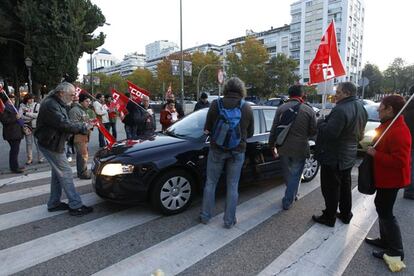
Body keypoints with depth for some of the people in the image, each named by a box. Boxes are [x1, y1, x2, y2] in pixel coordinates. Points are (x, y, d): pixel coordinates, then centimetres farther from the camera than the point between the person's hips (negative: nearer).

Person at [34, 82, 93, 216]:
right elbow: (63, 124, -27)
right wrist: (83, 127, -17)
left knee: (58, 173, 16)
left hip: (55, 144, 10)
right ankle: (75, 206, -1)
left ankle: (54, 203, 27)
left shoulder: (57, 104, 14)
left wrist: (82, 127, -3)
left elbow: (64, 123, 12)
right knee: (66, 173, -7)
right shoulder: (50, 104, -20)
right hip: (50, 145, -10)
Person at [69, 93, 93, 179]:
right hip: (79, 136, -10)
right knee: (83, 155, -9)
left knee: (81, 154, 15)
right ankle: (83, 173, -2)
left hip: (84, 136, 10)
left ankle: (80, 172, 24)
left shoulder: (83, 110, 21)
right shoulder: (75, 110, -12)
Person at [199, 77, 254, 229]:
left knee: (210, 183, 14)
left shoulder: (215, 104, -7)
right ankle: (229, 220, 20)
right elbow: (250, 133, 6)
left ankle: (205, 216, 25)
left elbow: (208, 128, -2)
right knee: (232, 186, 11)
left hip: (217, 149, 0)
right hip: (237, 151, 1)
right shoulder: (247, 108, -2)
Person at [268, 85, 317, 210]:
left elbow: (273, 129, -4)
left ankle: (291, 194, 42)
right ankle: (288, 202, 16)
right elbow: (314, 131, -2)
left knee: (287, 174, 22)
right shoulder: (309, 110, -5)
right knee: (295, 176, 11)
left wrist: (272, 145, 6)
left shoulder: (281, 108, -3)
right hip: (300, 149, -2)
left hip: (284, 148, 2)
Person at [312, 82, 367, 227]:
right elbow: (359, 133, 15)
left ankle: (329, 217, 19)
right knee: (345, 186, 21)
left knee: (331, 188, 5)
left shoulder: (341, 110, -28)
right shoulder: (360, 108, 6)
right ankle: (346, 214, 36)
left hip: (333, 158, -9)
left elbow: (329, 133, -31)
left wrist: (321, 123, -14)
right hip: (349, 156, 10)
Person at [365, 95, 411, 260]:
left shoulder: (399, 131, -26)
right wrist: (372, 148, 7)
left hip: (391, 179, -11)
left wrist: (375, 154, -24)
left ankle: (396, 250, 15)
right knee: (381, 207, 20)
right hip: (385, 177, 11)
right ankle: (385, 240, 36)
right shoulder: (388, 125, 8)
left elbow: (399, 161, -30)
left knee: (385, 212, 0)